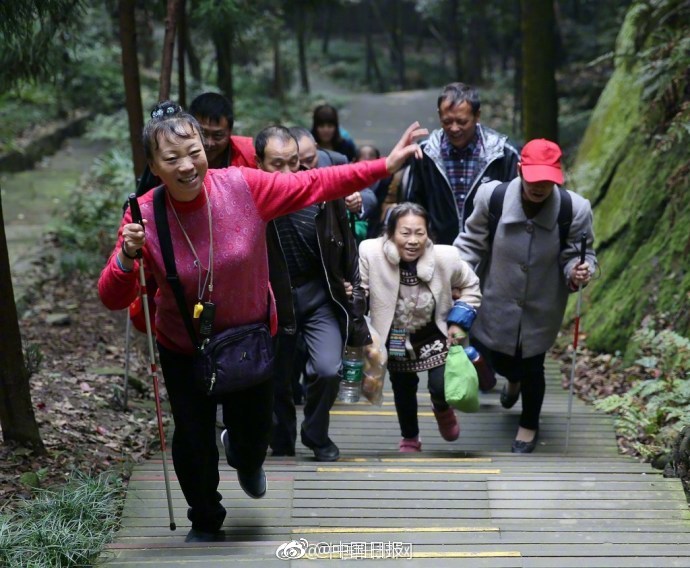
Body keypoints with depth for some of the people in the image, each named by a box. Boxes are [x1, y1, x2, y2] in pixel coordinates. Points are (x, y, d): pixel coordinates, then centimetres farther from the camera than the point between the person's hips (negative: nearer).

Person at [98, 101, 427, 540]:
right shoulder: (145, 215, -23)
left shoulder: (243, 186, -22)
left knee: (254, 431, 16)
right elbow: (113, 299, -22)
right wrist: (127, 257, -42)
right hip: (183, 348, -1)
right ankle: (205, 523, 40)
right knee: (193, 438, 10)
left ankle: (245, 459, 58)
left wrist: (385, 166, -16)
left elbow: (314, 184, -14)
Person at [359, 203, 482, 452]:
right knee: (403, 390, 15)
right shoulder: (370, 252, -31)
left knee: (441, 388, -10)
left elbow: (470, 286, -5)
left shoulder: (445, 257, -24)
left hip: (434, 334, 0)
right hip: (395, 338, 0)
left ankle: (442, 409, 30)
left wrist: (459, 321, -11)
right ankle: (410, 438, 45)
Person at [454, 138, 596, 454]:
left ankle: (529, 425, 44)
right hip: (498, 303, 1)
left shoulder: (574, 209, -25)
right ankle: (513, 380, 63)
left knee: (532, 367, 14)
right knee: (497, 358, 21)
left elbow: (576, 254, -11)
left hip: (541, 309, -1)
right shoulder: (492, 196, -24)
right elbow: (472, 242, -7)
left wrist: (578, 272, -33)